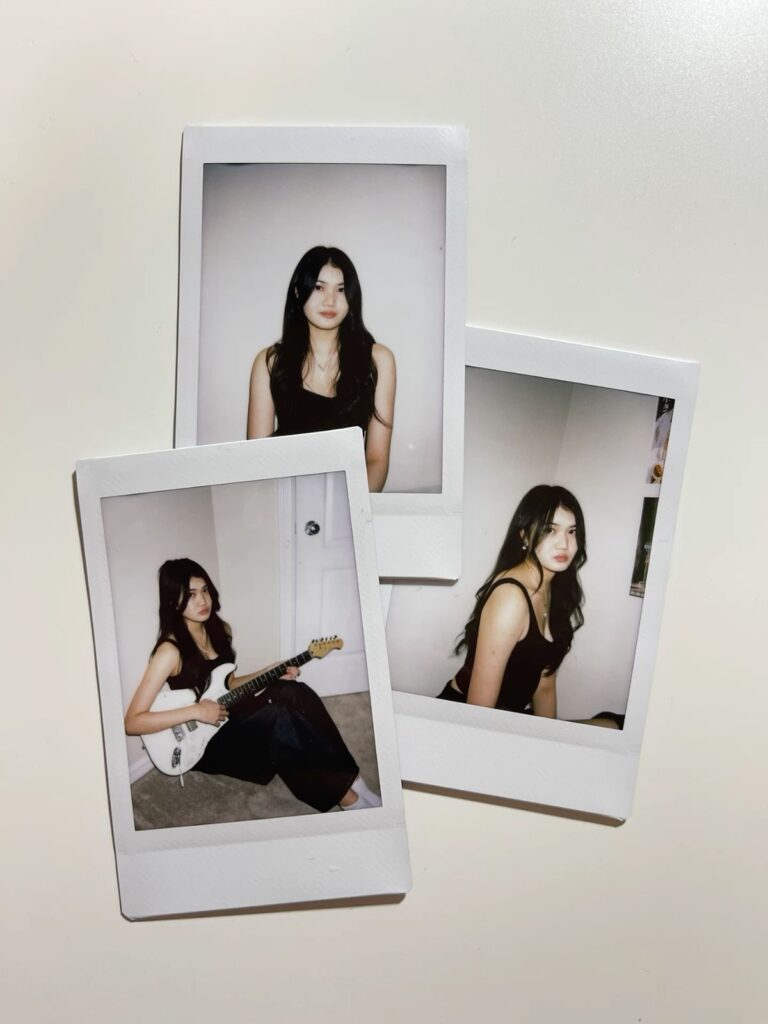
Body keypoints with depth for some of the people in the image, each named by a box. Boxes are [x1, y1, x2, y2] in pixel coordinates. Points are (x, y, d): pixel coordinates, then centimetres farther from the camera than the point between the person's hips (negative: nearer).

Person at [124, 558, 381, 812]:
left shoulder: (220, 631, 4)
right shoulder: (171, 651, -18)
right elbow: (132, 722, -20)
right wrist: (197, 711, -26)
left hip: (225, 719, 7)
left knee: (292, 692, -17)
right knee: (276, 717, -30)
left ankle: (344, 786, -20)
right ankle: (345, 790, -19)